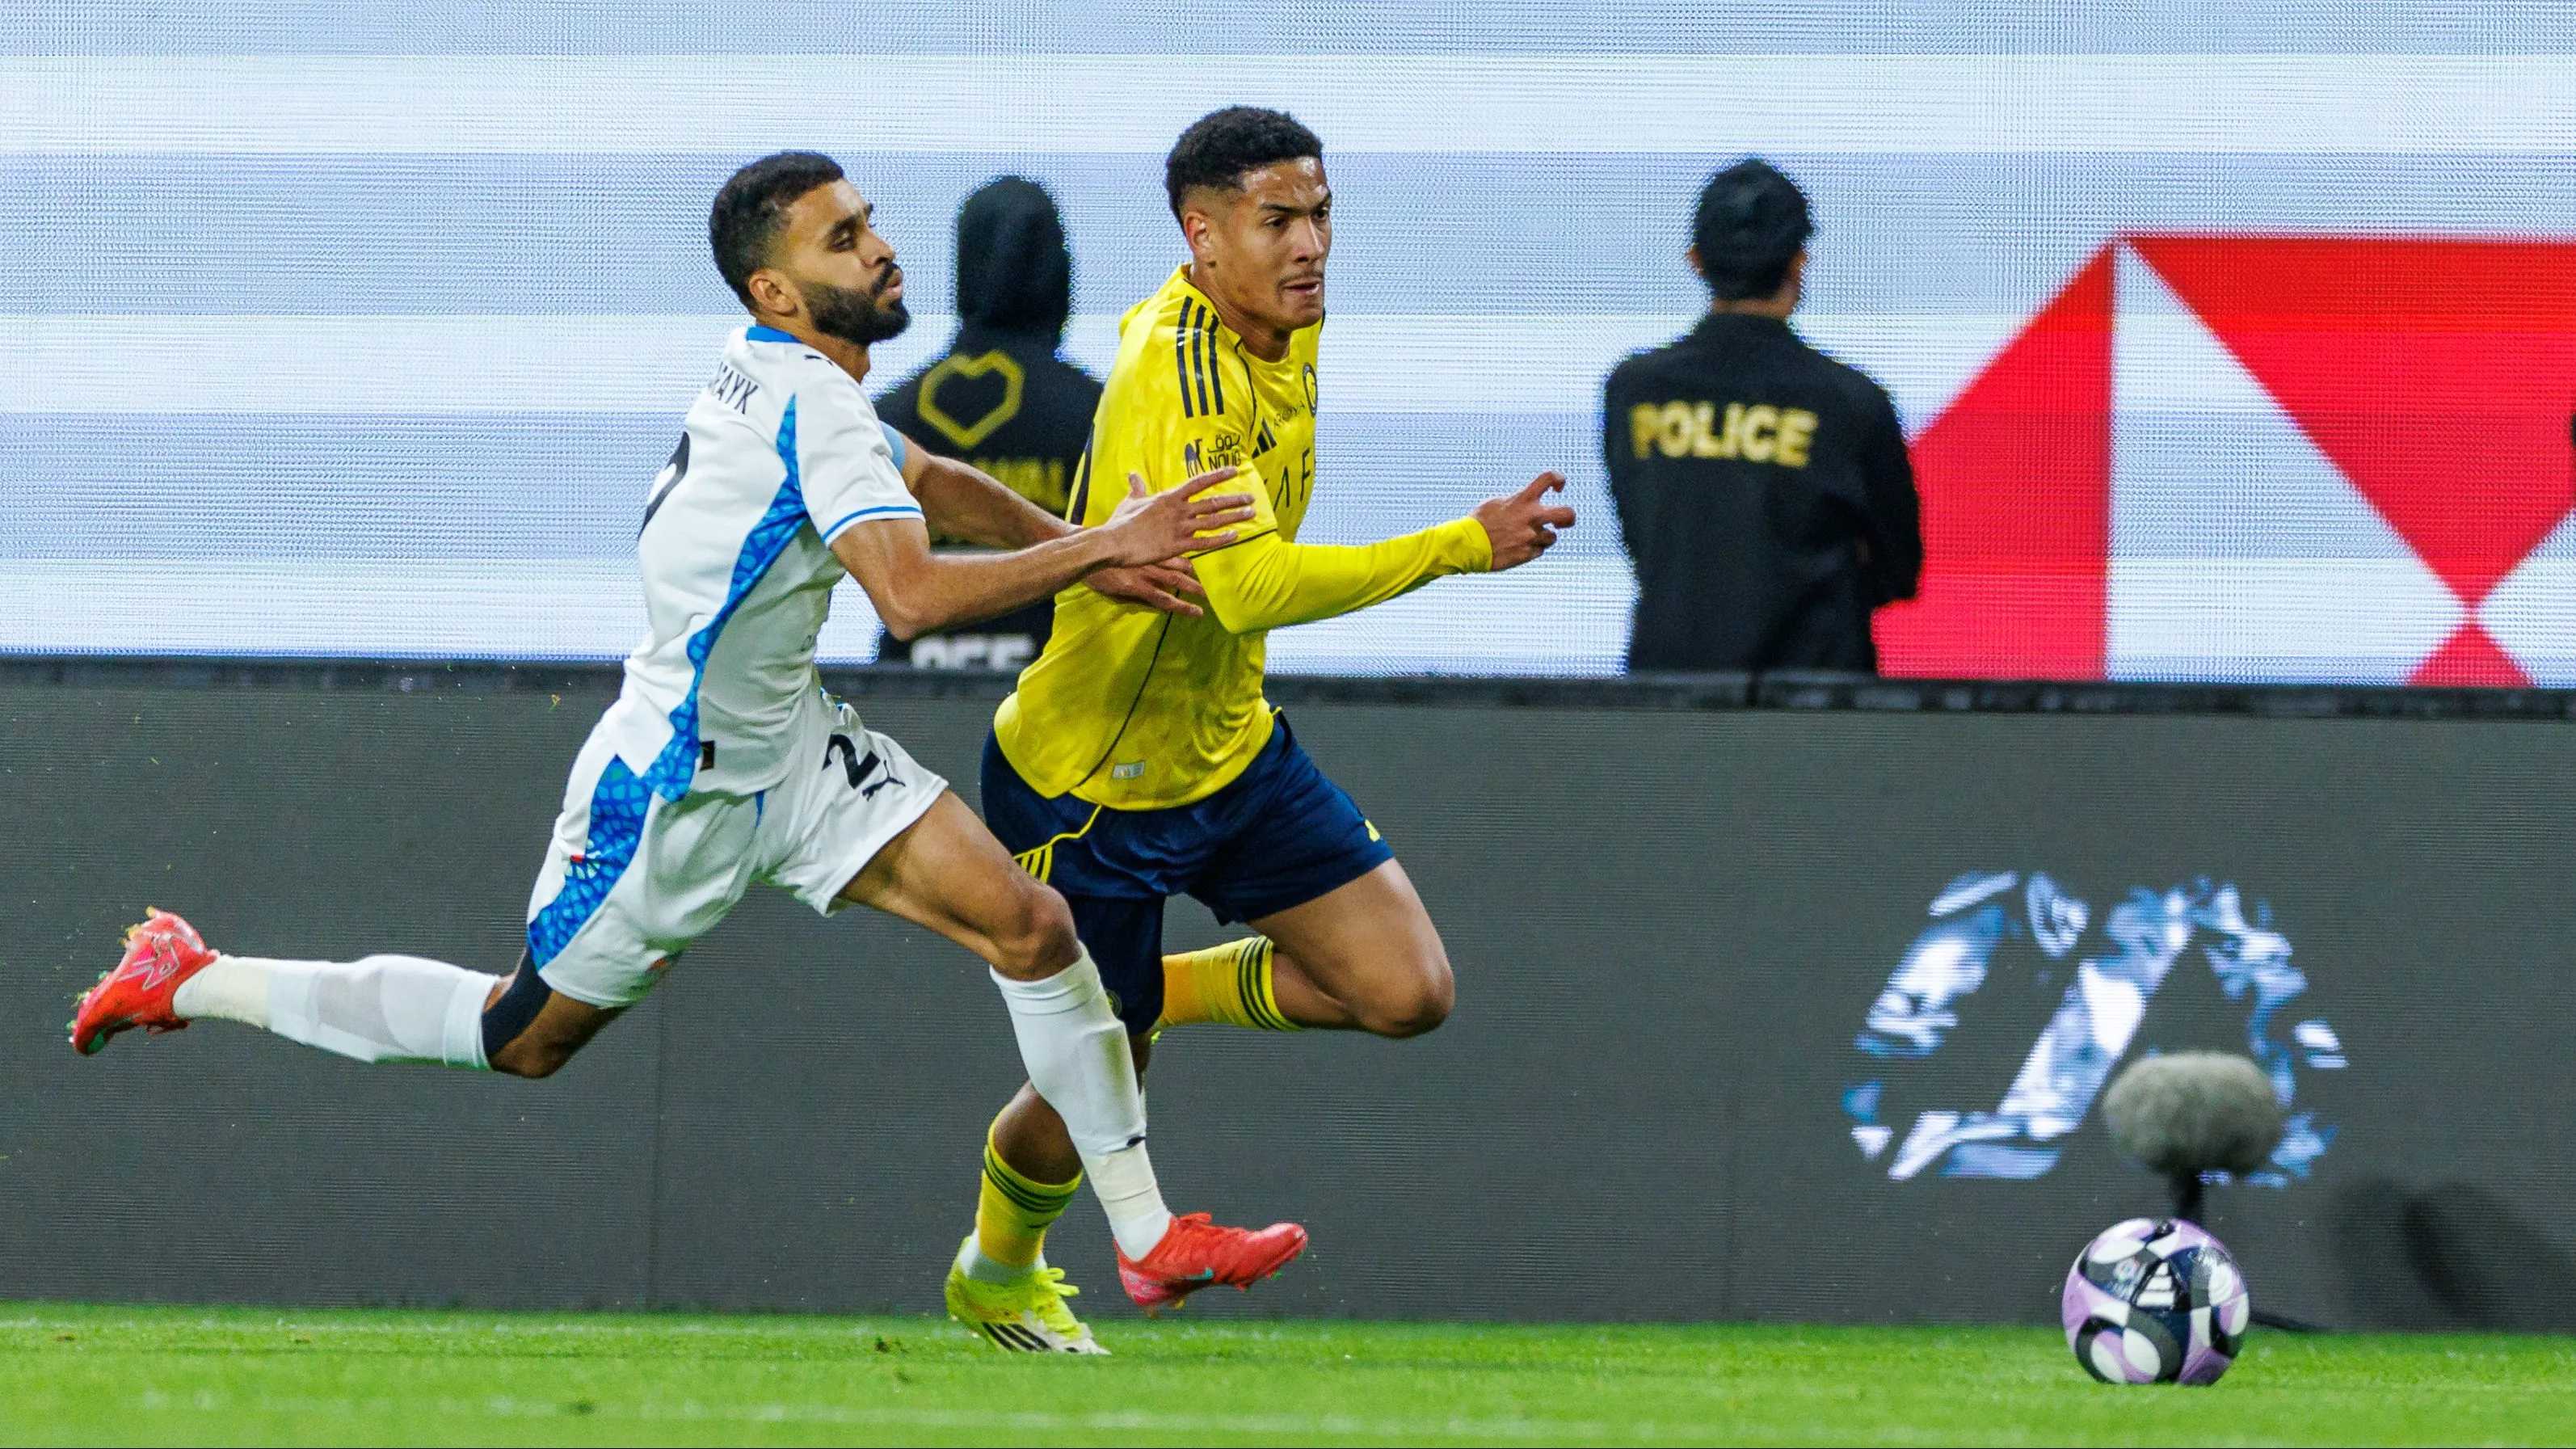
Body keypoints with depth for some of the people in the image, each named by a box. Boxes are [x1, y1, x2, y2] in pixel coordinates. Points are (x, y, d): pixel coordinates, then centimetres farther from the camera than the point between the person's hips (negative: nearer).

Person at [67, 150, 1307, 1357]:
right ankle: (191, 983, 27)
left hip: (786, 749, 9)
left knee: (1030, 924, -5)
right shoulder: (808, 407, -27)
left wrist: (1085, 550, 8)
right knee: (521, 1035, 9)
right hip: (677, 792, -9)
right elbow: (912, 597, -39)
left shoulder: (780, 375, 3)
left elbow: (926, 482, 21)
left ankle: (1148, 1235, 0)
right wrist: (1099, 549, -33)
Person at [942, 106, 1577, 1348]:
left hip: (1233, 751, 8)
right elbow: (1252, 587, -42)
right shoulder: (1179, 373, -31)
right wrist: (1464, 545, -43)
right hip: (1089, 787, -8)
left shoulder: (1287, 326, -2)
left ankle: (1162, 995, 18)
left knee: (1406, 991, -6)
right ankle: (992, 1282, 38)